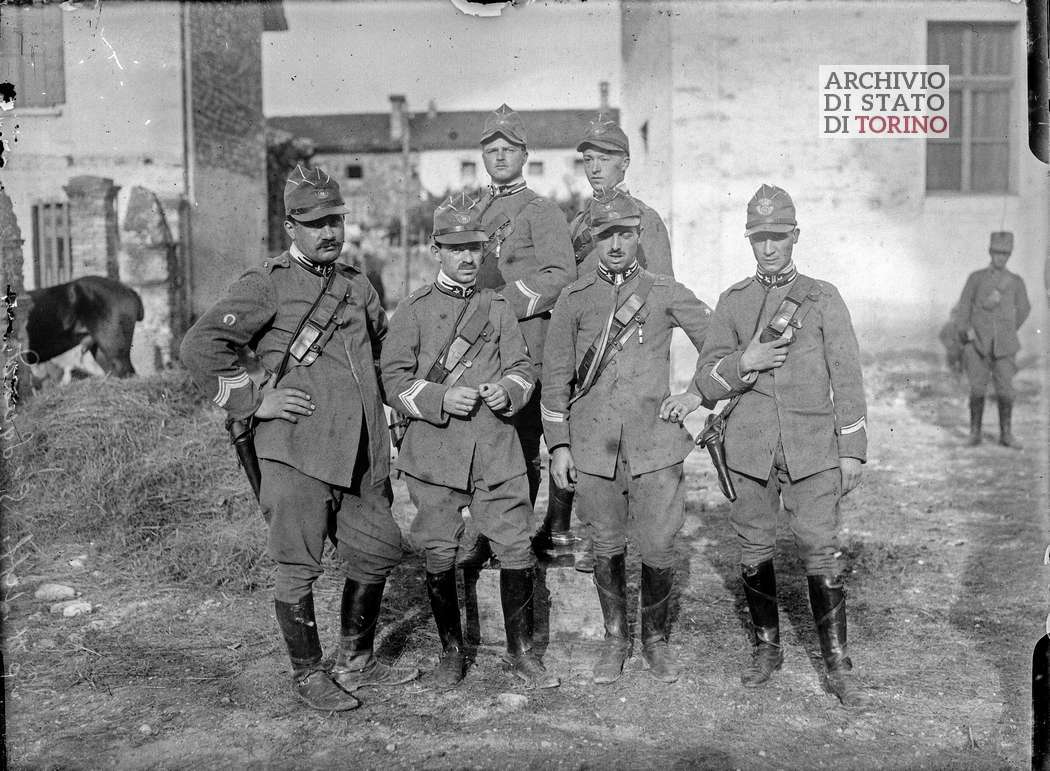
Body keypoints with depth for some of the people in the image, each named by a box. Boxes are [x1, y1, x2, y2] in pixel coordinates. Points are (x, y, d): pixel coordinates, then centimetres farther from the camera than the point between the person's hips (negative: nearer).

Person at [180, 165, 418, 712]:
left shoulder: (358, 286, 16)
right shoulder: (268, 284, -4)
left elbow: (385, 347, 33)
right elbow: (200, 345, -11)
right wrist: (252, 402, -11)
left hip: (363, 452, 7)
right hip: (296, 449, -6)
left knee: (378, 553, 11)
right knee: (298, 567, 1)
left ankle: (355, 661, 30)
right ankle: (308, 673, 20)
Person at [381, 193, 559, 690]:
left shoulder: (499, 308, 13)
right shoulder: (413, 312, 5)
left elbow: (523, 367, 12)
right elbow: (394, 381, 1)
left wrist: (508, 391, -10)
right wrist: (441, 398, -15)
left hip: (496, 448, 2)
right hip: (434, 449, -1)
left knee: (516, 550, -1)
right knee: (440, 556, 4)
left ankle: (522, 652, 16)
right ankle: (451, 652, 24)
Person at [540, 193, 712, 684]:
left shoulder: (666, 295, 4)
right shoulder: (573, 301, 5)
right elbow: (555, 377, 6)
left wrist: (698, 395, 1)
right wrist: (558, 445, 2)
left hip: (655, 443, -1)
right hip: (593, 446, 1)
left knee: (657, 550, 2)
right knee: (606, 549, 10)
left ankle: (656, 639, 25)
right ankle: (615, 638, 29)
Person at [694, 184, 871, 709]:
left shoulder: (824, 298, 6)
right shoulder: (732, 302, 9)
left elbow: (846, 377, 4)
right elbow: (705, 381, 7)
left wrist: (852, 448, -1)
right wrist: (745, 363, -13)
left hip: (812, 447, -2)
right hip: (750, 448, 2)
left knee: (820, 552, -5)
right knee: (754, 552, 8)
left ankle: (838, 666, 6)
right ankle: (767, 649, 26)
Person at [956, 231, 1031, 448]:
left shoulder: (1015, 281, 7)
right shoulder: (976, 277, 5)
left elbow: (1023, 308, 20)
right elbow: (964, 305, 2)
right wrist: (967, 329, -11)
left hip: (1003, 344, 1)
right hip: (978, 342, -1)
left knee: (1005, 389, -1)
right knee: (978, 388, -3)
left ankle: (1006, 434, 8)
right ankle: (975, 432, 9)